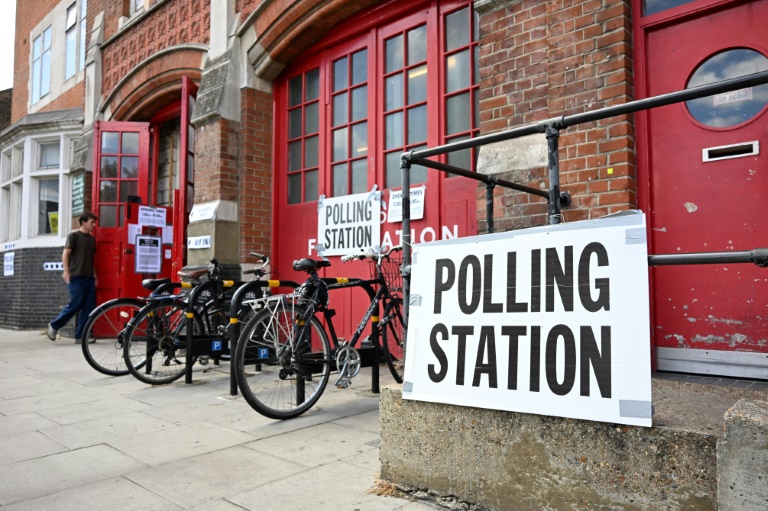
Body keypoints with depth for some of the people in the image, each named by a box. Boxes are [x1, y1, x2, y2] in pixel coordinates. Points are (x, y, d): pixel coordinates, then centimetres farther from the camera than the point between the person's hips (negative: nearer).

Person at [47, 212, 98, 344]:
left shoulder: (92, 239, 18)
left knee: (89, 307, 0)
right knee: (75, 305, -8)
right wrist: (66, 271, -14)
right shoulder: (74, 235, 0)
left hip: (89, 278, 6)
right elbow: (65, 254, -5)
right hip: (76, 277, -6)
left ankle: (80, 336, 5)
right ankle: (54, 325, 14)